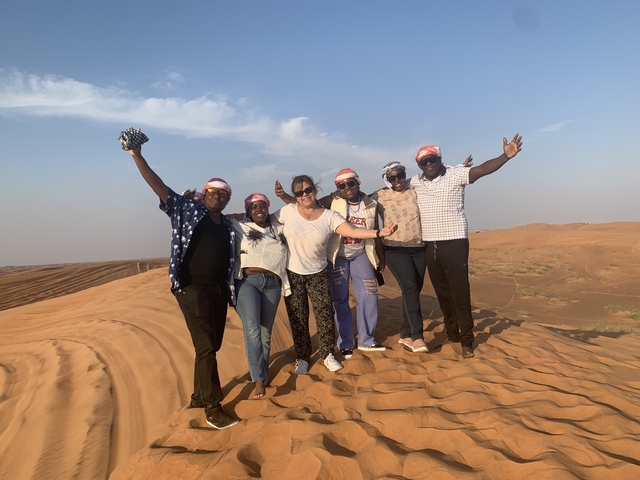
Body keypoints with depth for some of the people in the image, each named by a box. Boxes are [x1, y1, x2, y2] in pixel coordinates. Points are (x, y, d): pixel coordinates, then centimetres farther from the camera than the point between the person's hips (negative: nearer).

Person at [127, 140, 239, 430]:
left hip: (219, 291, 6)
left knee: (211, 346, 14)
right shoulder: (188, 211, 1)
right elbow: (159, 187, -7)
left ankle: (198, 396, 32)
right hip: (193, 290, -6)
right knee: (205, 347, -6)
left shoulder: (228, 227, 13)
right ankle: (213, 409, 3)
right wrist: (137, 156, -16)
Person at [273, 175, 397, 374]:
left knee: (325, 314, -1)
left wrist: (379, 233, -35)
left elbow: (353, 231, -22)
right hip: (292, 274, 0)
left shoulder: (329, 216, -9)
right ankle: (302, 357, 25)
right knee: (298, 318, 7)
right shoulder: (288, 211, -6)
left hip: (318, 273, 0)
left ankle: (328, 354, 21)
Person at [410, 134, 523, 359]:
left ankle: (467, 340, 9)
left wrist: (505, 156, -35)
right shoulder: (416, 181, 9)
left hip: (455, 243, -5)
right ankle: (452, 334, 29)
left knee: (460, 293, -3)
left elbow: (482, 169, -20)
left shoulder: (455, 174, -6)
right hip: (430, 246, 5)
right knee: (442, 293, 14)